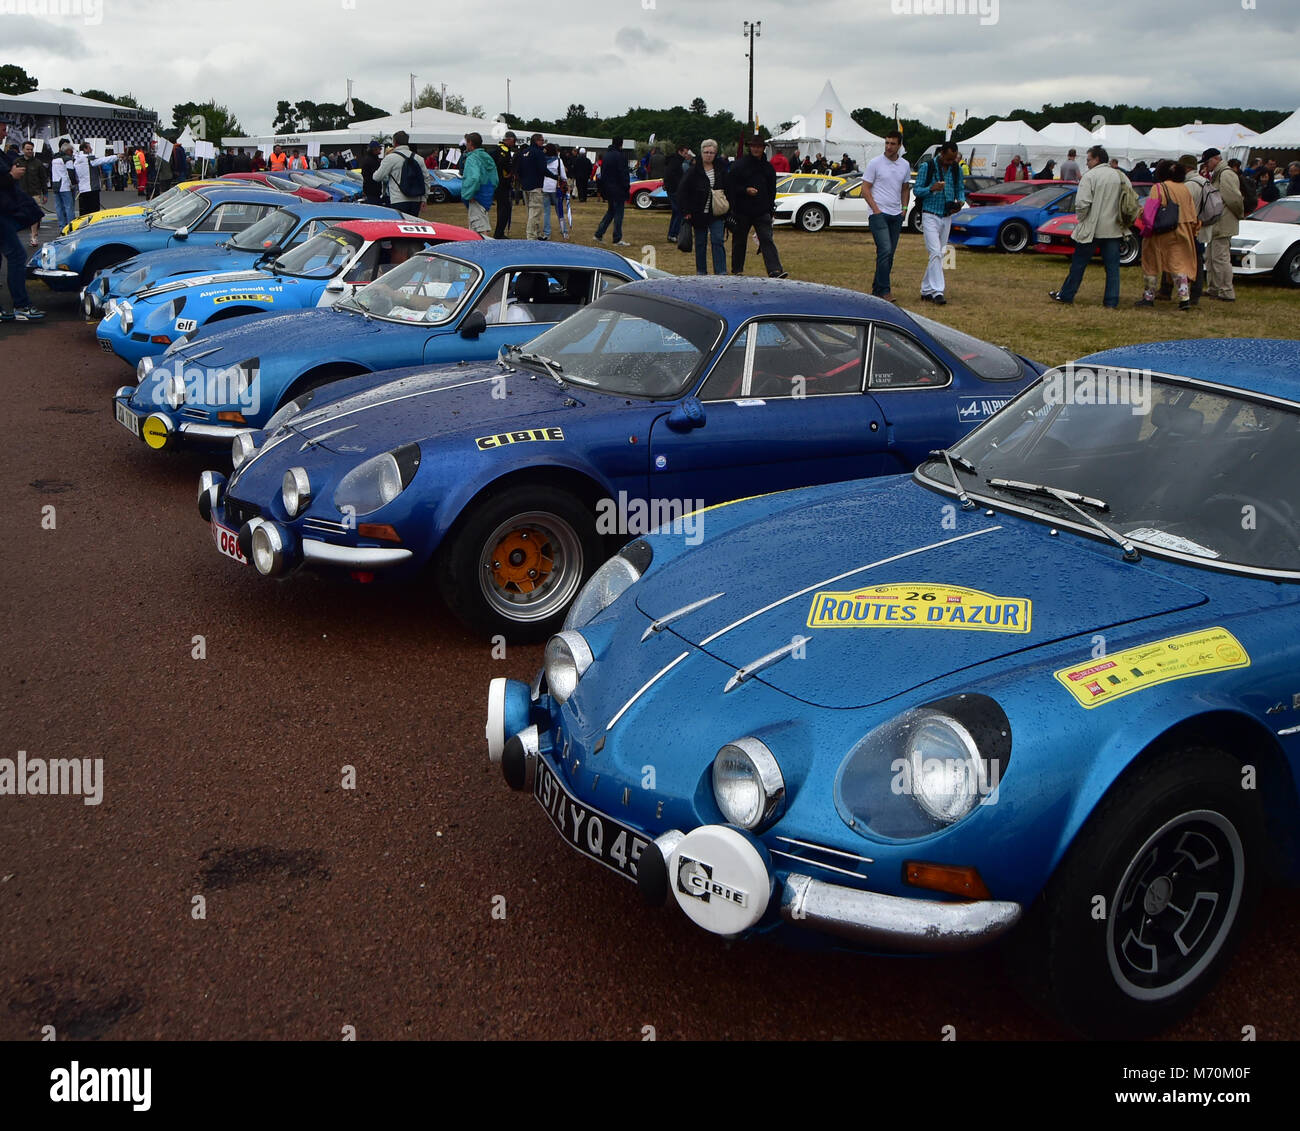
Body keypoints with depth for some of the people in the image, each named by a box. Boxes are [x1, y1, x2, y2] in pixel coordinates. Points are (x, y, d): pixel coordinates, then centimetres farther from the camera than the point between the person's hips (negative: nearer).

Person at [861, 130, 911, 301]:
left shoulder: (905, 165, 11)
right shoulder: (875, 163, -4)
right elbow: (865, 188, -4)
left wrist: (904, 207, 9)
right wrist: (876, 209, -12)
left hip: (896, 215, 6)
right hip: (879, 214, -6)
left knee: (889, 254, 8)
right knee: (885, 250, -17)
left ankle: (878, 288, 17)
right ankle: (883, 291, -16)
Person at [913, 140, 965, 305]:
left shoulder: (956, 168, 6)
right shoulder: (927, 166, -7)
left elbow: (960, 189, 15)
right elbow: (917, 190, -6)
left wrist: (960, 202, -7)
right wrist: (931, 188, -25)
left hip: (947, 217, 5)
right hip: (930, 216, -5)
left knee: (938, 255, 9)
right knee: (935, 253, -16)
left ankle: (926, 290, 18)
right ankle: (937, 292, -18)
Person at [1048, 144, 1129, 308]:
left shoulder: (1090, 176, -11)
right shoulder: (1121, 177, 7)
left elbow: (1082, 203, -18)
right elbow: (1133, 200, 9)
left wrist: (1080, 218, -1)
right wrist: (1121, 219, 16)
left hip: (1092, 228, -5)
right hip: (1114, 229, 5)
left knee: (1079, 263, 7)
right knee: (1112, 266, 7)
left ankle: (1065, 296, 16)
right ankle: (1111, 301, 6)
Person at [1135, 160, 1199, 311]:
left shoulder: (1158, 188, -10)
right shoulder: (1184, 189, 8)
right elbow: (1193, 214, 10)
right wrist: (1193, 231, 16)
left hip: (1161, 234, -5)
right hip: (1181, 234, 5)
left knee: (1152, 265, 9)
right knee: (1179, 265, 6)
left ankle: (1148, 297, 14)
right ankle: (1185, 297, -4)